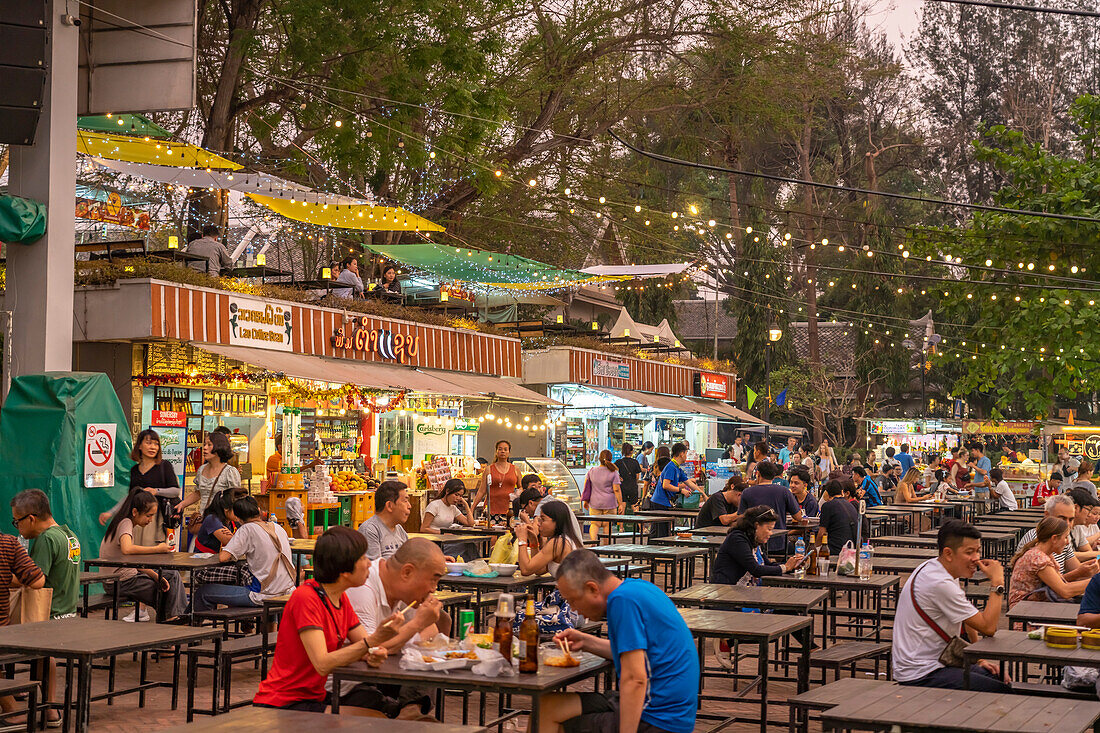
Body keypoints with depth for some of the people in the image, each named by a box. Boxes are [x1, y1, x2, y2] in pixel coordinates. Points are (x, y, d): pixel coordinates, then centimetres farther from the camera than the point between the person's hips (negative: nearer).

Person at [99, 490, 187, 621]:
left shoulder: (127, 523, 10)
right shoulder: (125, 523, -18)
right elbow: (126, 549, -40)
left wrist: (156, 576, -4)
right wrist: (157, 549, -29)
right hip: (121, 583, -9)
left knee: (173, 576, 12)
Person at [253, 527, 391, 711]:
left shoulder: (341, 597, 7)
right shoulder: (306, 598, -20)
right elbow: (323, 664, -27)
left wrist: (373, 654, -17)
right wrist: (373, 640, -33)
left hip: (315, 697, 8)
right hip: (282, 703, -8)